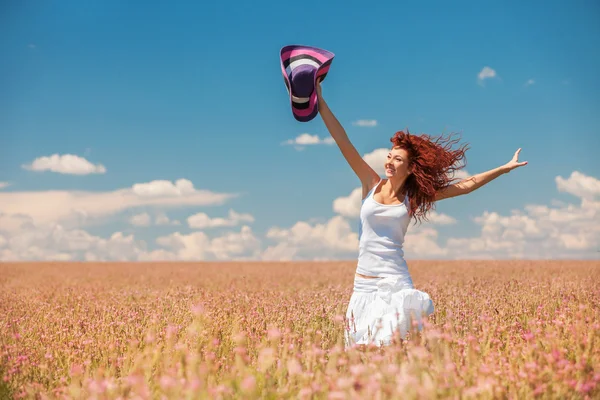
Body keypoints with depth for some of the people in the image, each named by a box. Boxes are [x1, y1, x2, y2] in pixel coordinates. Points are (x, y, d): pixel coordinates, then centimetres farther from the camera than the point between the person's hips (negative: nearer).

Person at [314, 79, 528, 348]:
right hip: (363, 282, 2)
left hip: (394, 281, -2)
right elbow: (343, 141, 0)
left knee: (392, 345, -12)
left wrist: (504, 169, 3)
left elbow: (466, 185, 4)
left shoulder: (413, 197, 2)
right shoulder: (371, 184, 4)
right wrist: (321, 102, -3)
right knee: (361, 348, 3)